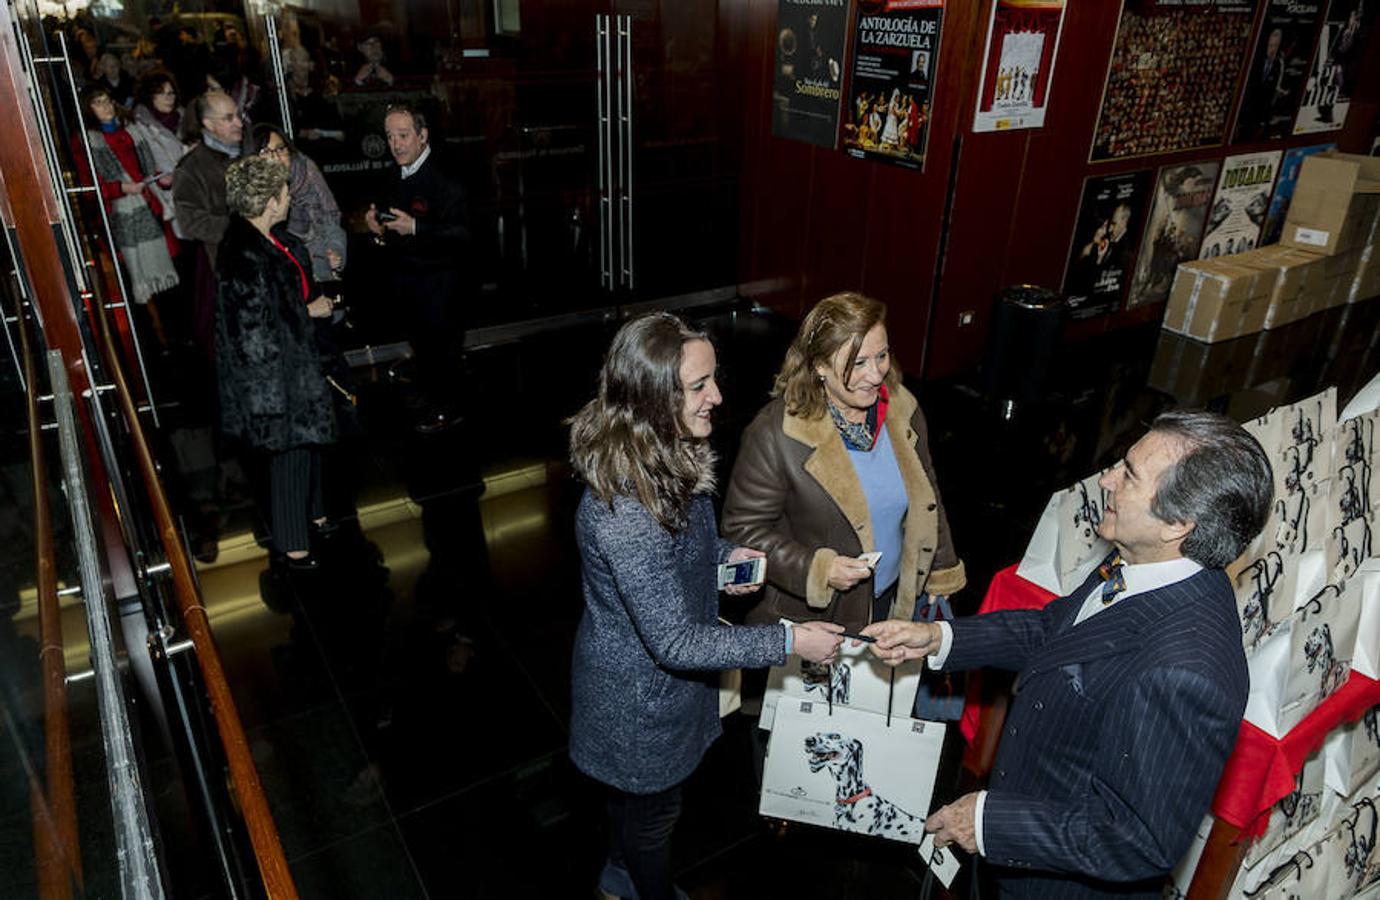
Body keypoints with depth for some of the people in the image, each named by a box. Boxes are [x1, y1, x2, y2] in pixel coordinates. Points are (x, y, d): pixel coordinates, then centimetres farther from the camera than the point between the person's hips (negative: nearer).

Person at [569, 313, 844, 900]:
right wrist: (789, 642, -28)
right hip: (639, 696, -8)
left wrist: (722, 555, -5)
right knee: (654, 807, 21)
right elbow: (674, 642, -32)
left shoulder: (662, 458, -10)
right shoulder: (623, 510, -39)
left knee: (632, 791, 33)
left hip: (644, 673, 8)